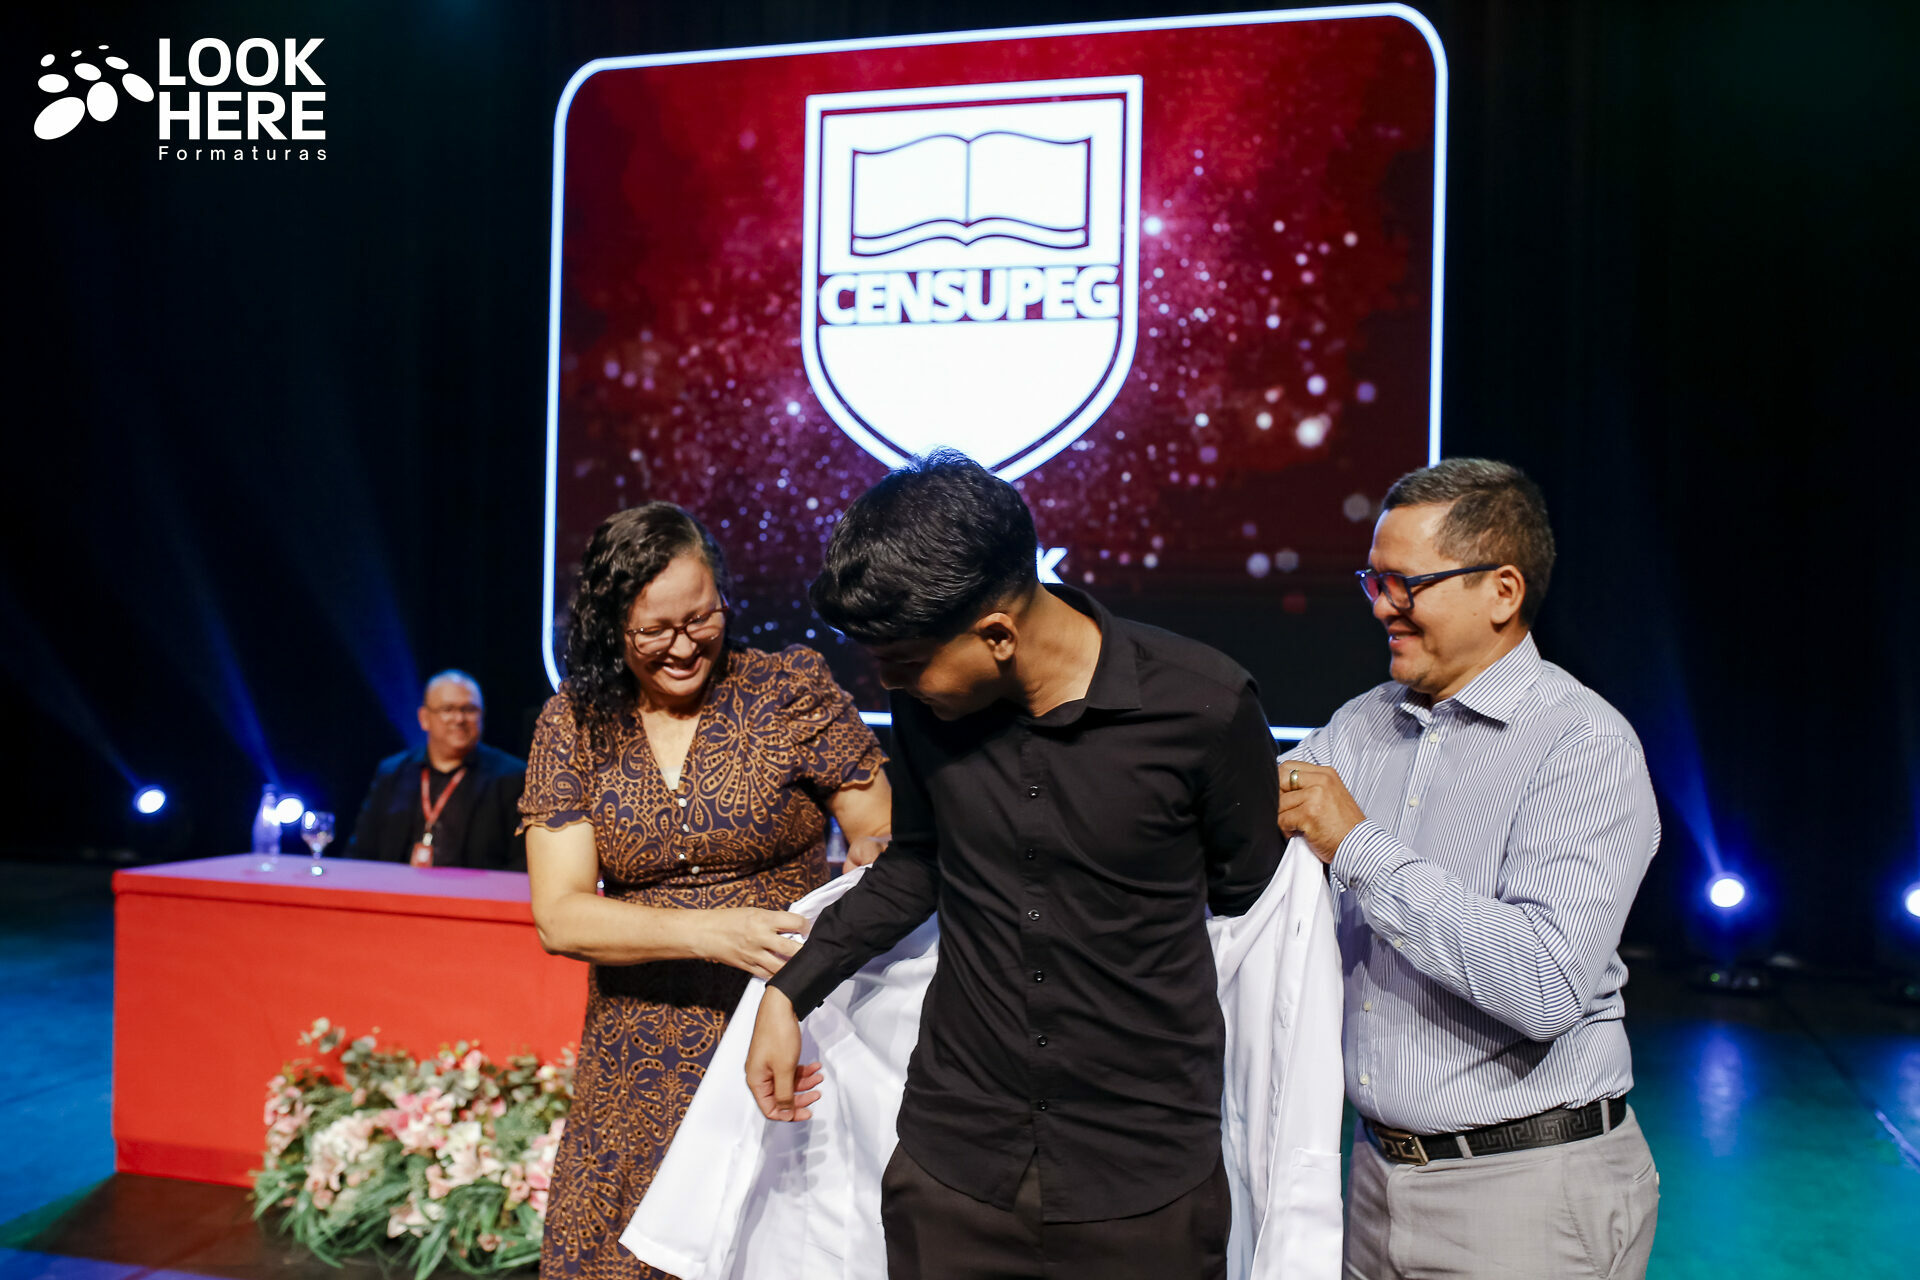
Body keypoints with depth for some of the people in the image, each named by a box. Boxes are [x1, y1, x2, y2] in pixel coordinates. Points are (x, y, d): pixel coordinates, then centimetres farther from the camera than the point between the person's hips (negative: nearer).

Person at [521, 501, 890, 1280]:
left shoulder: (792, 690, -5)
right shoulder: (574, 724, 1)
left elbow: (884, 843, -2)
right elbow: (559, 918, -5)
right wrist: (710, 932, -20)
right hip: (642, 1066, 2)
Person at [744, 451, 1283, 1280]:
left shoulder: (1203, 706, -16)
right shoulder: (927, 705, -5)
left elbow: (1252, 903, -2)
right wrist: (790, 993, 8)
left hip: (1145, 1181, -3)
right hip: (951, 1164, 3)